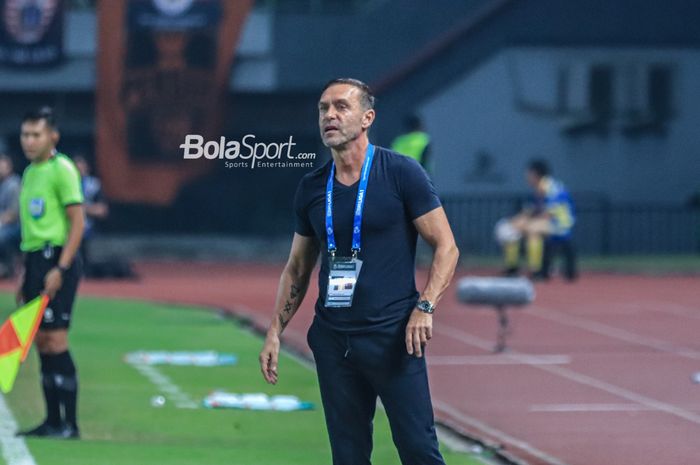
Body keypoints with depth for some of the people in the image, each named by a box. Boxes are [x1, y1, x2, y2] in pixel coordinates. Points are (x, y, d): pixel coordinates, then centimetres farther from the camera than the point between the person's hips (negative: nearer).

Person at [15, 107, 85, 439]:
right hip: (34, 259, 8)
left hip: (55, 258, -8)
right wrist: (25, 276, 20)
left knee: (55, 340, -11)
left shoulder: (61, 169, -8)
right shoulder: (29, 172, 17)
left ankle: (70, 424, -7)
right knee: (41, 343, 7)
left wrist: (60, 268, -19)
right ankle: (52, 421, 12)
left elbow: (77, 222, -13)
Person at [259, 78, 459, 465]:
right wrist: (275, 333, 11)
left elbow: (446, 247, -3)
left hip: (393, 338, -5)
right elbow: (297, 268, 19)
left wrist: (425, 307, -16)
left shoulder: (401, 173, -4)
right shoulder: (312, 187, 10)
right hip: (332, 341, 5)